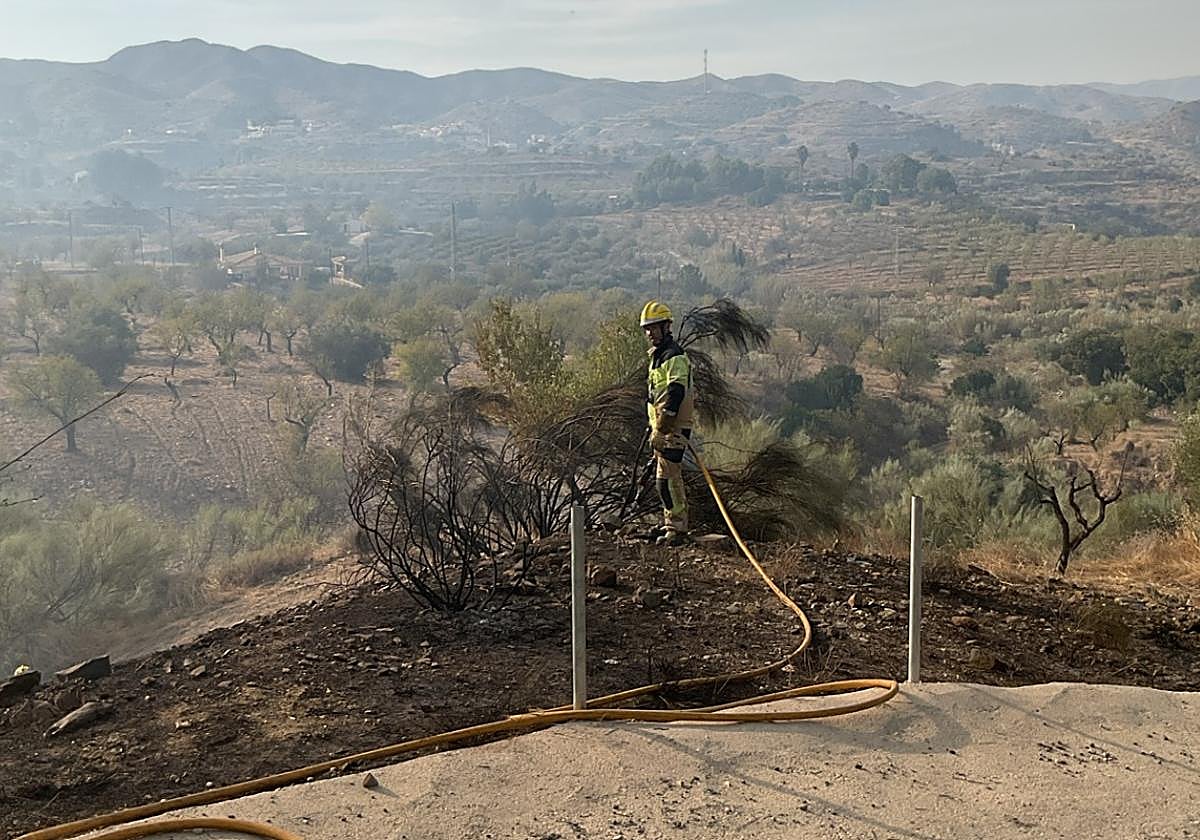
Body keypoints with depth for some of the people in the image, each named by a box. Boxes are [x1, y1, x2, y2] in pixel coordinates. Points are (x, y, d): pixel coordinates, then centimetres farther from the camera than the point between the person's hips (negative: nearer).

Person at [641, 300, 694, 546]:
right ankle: (672, 523, 24)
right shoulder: (657, 355, 17)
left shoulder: (675, 357, -15)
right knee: (666, 478, 15)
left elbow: (675, 395, -23)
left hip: (673, 428, -10)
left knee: (668, 478, -10)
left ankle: (677, 528, -4)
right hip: (662, 427, 10)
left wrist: (659, 430, -23)